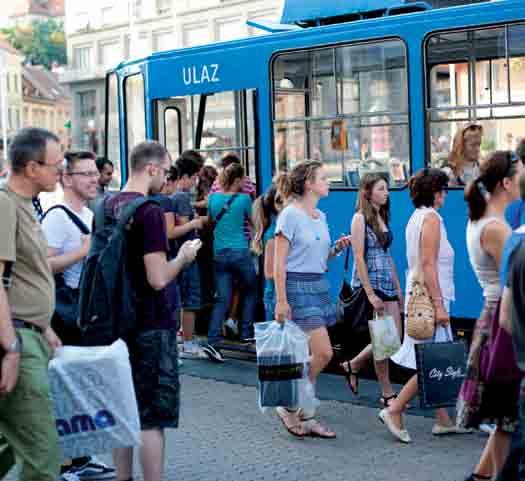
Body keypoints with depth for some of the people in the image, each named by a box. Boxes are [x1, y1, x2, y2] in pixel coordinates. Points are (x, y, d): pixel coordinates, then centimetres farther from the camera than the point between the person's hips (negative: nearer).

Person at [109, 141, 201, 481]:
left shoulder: (105, 208, 7)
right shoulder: (150, 212, -17)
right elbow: (158, 278, -22)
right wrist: (183, 258, -4)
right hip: (151, 326, -8)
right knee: (153, 416, -1)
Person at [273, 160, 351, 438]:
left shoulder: (320, 217, 14)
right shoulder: (291, 214, -10)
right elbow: (279, 262, -12)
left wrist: (337, 249, 3)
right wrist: (281, 301, -17)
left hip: (319, 286, 8)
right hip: (298, 287, -8)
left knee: (308, 357, 9)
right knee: (323, 353, -12)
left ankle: (303, 415, 17)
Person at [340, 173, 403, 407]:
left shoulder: (382, 216, 14)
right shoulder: (360, 218, -9)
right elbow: (359, 258, -14)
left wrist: (397, 287, 14)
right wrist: (370, 294, -19)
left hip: (387, 284, 8)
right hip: (369, 283, -8)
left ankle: (353, 365, 23)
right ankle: (387, 394, 10)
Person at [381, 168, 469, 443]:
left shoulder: (417, 218, 15)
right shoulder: (431, 218, -13)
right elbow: (428, 264, -20)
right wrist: (438, 304, -22)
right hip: (430, 297, -10)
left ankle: (443, 420, 14)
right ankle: (394, 411, -3)